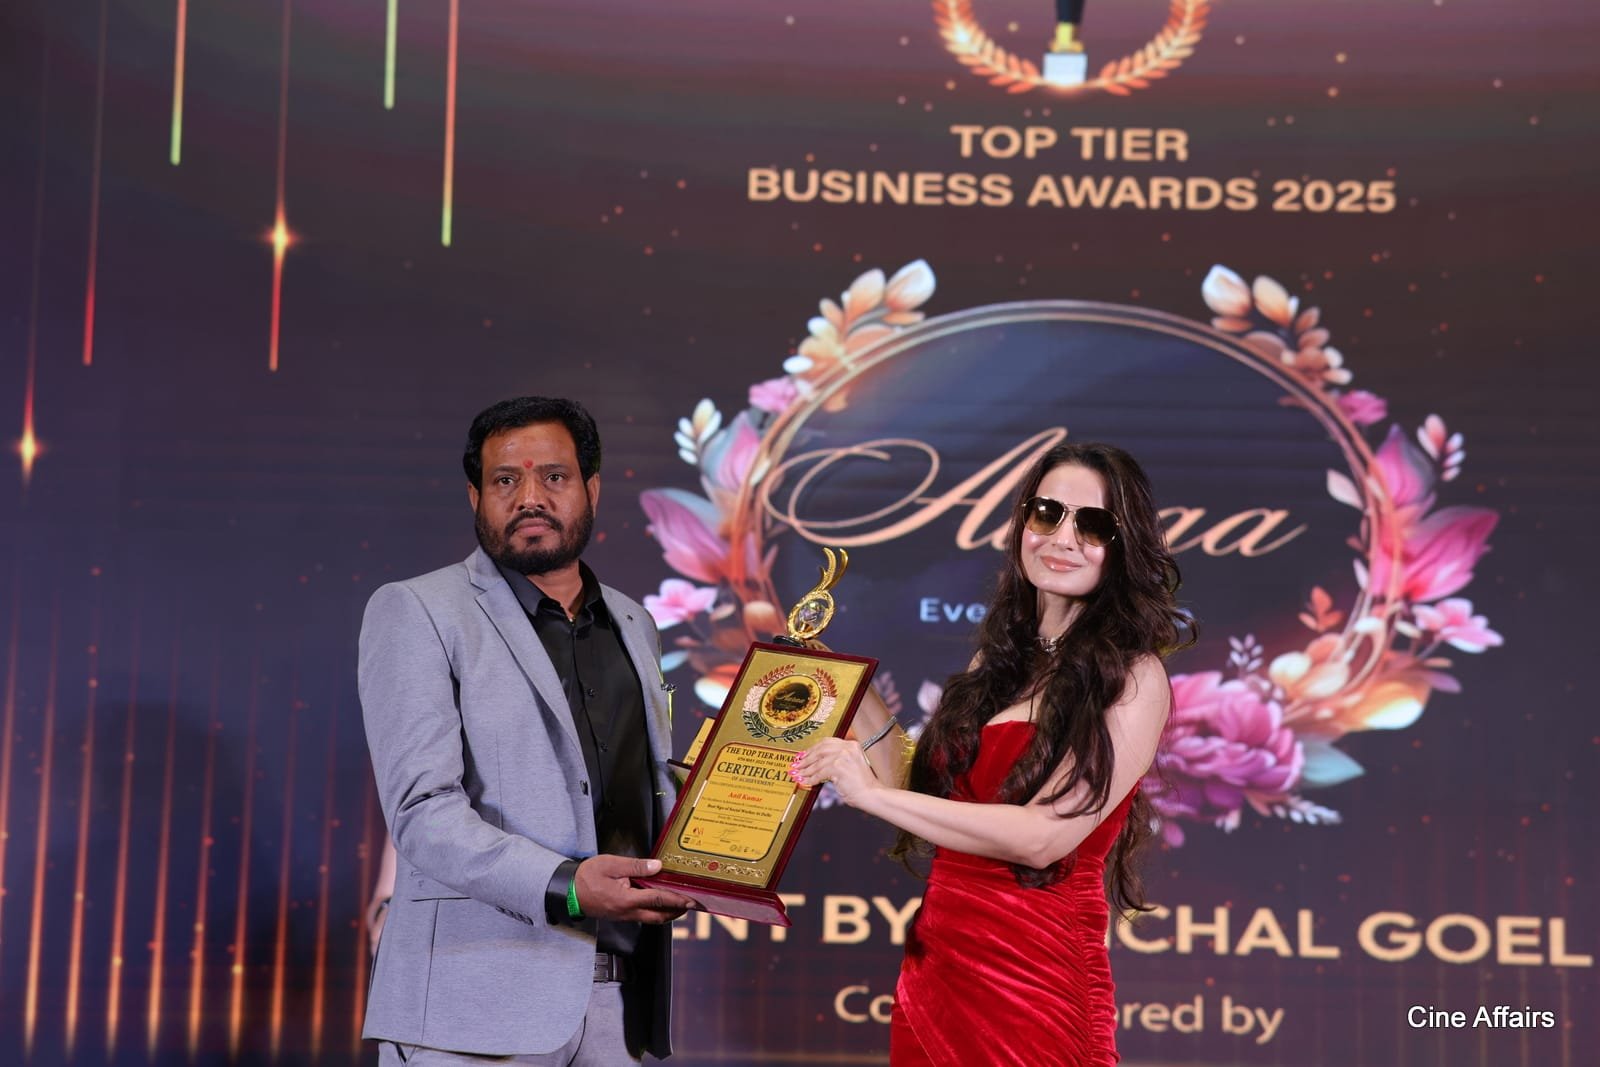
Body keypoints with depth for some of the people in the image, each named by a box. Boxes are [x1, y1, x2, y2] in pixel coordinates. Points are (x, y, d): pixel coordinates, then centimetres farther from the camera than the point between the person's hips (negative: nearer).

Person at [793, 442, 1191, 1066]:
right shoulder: (999, 662, 10)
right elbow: (932, 800, 10)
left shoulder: (1131, 677, -11)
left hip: (1032, 974, -6)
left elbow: (1044, 835, -20)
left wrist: (872, 793, -17)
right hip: (934, 961, 6)